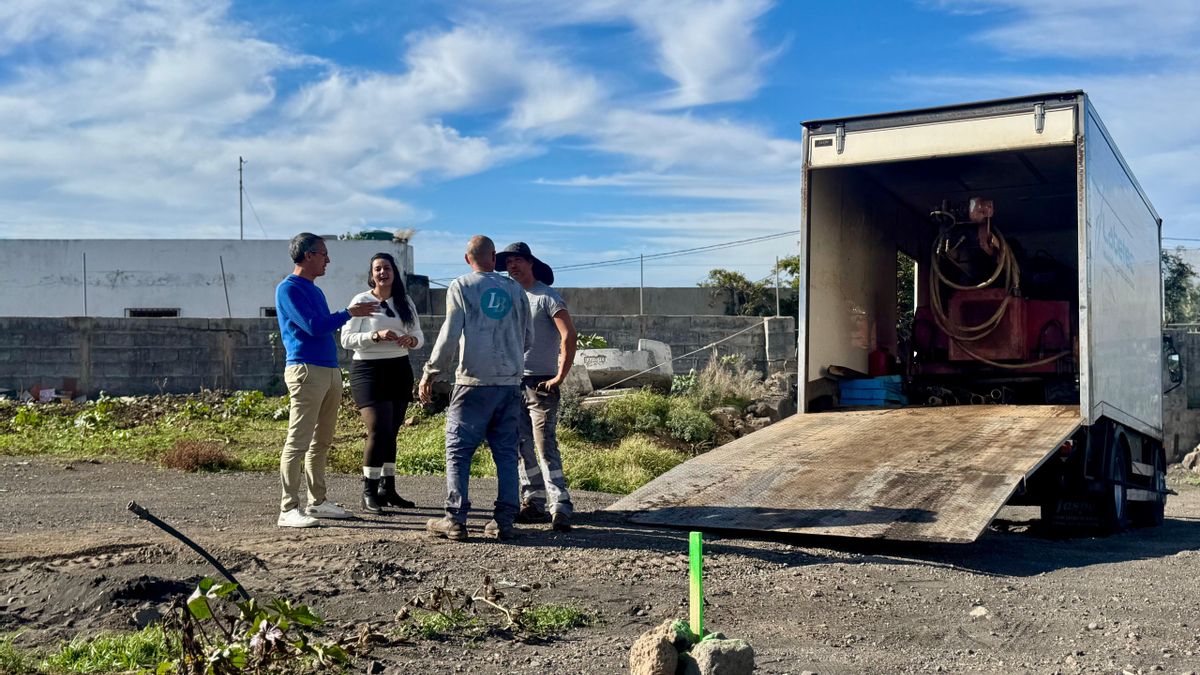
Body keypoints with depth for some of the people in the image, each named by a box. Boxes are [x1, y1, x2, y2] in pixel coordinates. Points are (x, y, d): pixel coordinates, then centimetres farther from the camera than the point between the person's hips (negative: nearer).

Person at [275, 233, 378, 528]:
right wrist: (348, 313, -8)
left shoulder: (315, 291, 21)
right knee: (298, 442, -9)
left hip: (330, 370, 9)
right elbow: (313, 326, -16)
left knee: (321, 441, 12)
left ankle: (317, 502, 20)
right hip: (306, 371, -9)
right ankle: (288, 509, -8)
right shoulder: (288, 289, -7)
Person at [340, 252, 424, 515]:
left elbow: (419, 336, 11)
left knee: (391, 432, 9)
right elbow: (346, 339, -9)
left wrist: (412, 340, -13)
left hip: (399, 370, 5)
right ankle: (369, 494, -8)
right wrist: (376, 336, -24)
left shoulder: (405, 302, 9)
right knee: (378, 430, -14)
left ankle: (387, 489, 18)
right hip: (368, 370, -5)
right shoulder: (361, 301, -4)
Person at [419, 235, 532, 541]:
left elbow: (449, 335, -7)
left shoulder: (461, 286, 0)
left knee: (458, 450, 2)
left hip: (474, 382, -4)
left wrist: (430, 373, 1)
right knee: (506, 452, 7)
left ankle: (455, 519, -2)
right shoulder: (514, 289, 11)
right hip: (510, 382, 4)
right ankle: (504, 521, 5)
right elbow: (527, 338, 15)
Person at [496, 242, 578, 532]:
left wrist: (560, 377, -17)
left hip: (540, 384, -7)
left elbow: (569, 336, -15)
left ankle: (560, 508, -11)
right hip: (514, 383, 7)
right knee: (523, 447, 8)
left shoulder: (548, 297, -6)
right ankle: (533, 503, 15)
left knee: (546, 447, -12)